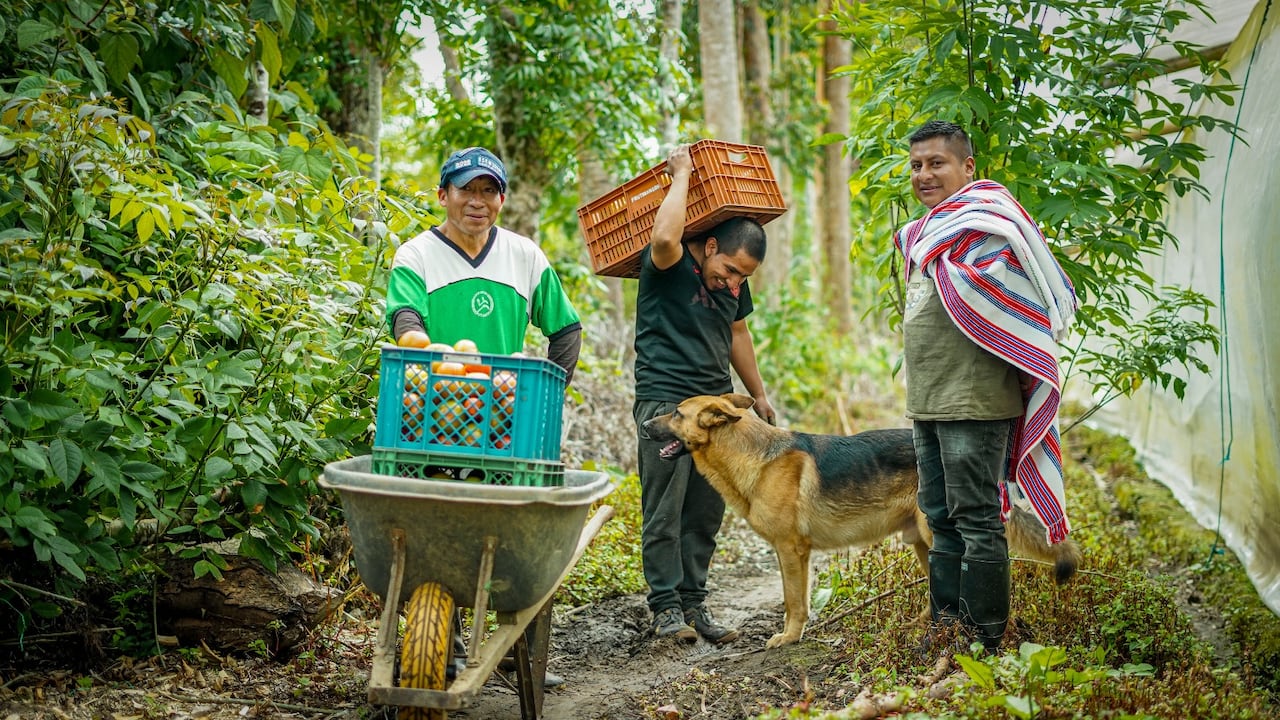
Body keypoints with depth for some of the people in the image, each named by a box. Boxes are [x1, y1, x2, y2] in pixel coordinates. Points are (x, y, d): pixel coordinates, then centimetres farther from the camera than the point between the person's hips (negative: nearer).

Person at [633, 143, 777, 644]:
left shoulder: (734, 280, 12)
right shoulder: (669, 266, -10)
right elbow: (664, 237, -33)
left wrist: (758, 394, 29)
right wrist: (682, 175, -20)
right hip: (665, 402, -7)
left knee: (706, 515, 8)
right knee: (664, 514, -4)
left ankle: (694, 604, 16)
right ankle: (666, 606, 4)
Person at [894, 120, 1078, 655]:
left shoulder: (985, 222, -11)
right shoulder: (923, 233, 18)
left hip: (973, 403, -9)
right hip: (927, 405, 10)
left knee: (976, 523, -4)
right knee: (942, 520, 15)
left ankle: (984, 643, 5)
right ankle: (945, 627, 26)